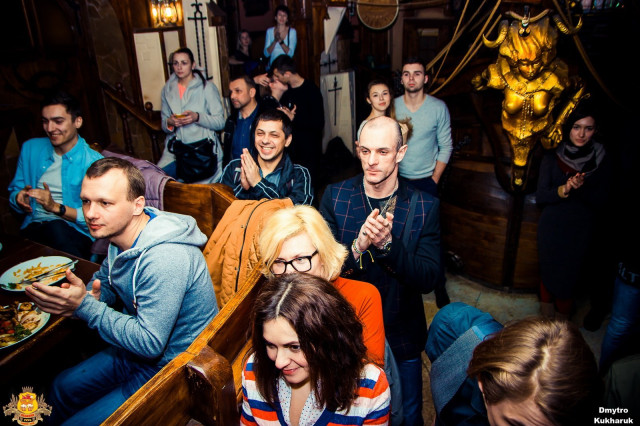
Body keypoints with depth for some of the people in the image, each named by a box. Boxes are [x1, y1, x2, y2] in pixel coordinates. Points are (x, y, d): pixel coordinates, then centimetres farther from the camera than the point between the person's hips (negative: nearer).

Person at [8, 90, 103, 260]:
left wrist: (56, 207, -18)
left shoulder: (94, 162, -5)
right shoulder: (30, 148, 14)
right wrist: (20, 197, -4)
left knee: (57, 228, -38)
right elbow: (14, 190, 19)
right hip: (32, 228, 4)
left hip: (75, 233, -3)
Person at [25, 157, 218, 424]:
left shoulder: (163, 259, -35)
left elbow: (149, 343, -30)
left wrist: (85, 307, -26)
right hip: (136, 349, 9)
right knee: (62, 387, 23)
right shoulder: (120, 234, -4)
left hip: (169, 366, -9)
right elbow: (105, 280, 14)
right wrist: (90, 295, -10)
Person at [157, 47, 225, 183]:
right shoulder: (167, 90, 14)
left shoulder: (207, 88, 2)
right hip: (176, 148, 4)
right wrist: (169, 123, -8)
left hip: (204, 148, -4)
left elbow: (220, 122, -4)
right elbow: (164, 126, 16)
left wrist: (197, 117, -19)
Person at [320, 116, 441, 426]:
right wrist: (358, 246, -34)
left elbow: (427, 280, -16)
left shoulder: (425, 206, -11)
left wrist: (387, 243, -32)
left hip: (400, 336, 0)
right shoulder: (335, 196, -10)